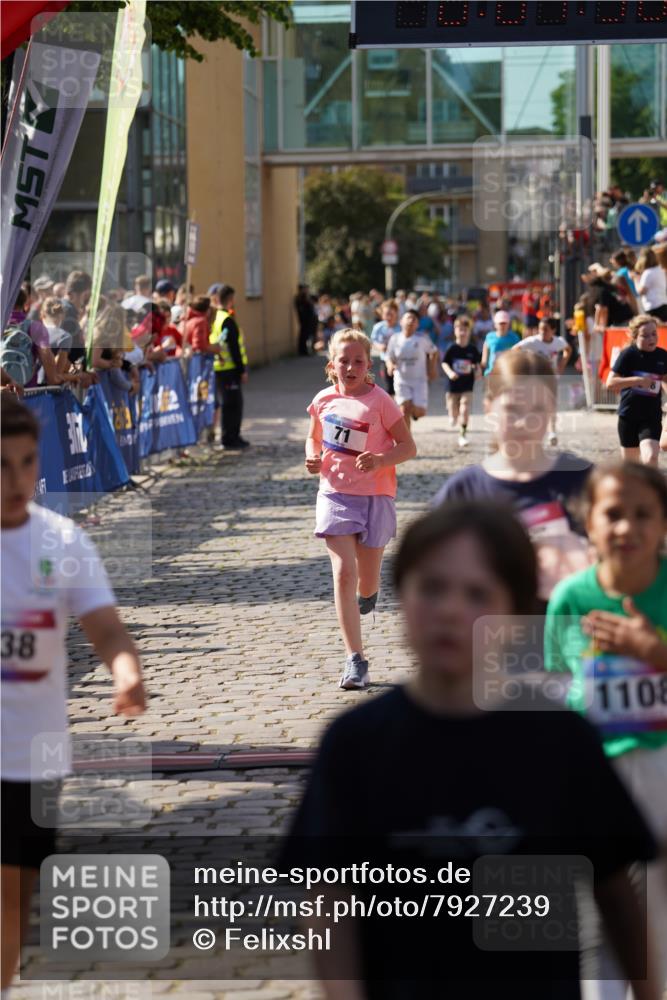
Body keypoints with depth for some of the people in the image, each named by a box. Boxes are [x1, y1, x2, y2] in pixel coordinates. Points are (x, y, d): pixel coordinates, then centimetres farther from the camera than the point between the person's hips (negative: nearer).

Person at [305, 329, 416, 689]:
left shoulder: (380, 401, -9)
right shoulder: (324, 400, 2)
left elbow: (408, 447, -7)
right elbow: (314, 437, 19)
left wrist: (381, 460, -25)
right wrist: (313, 459, -3)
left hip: (375, 497, -2)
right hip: (335, 494, 2)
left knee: (366, 582, 9)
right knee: (343, 573, -11)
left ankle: (367, 594, 50)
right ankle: (355, 660, -10)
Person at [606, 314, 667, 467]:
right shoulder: (628, 355, -11)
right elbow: (610, 383, -19)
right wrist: (637, 380, -28)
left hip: (652, 417, 0)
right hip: (628, 415, 0)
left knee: (651, 458, -21)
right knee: (630, 462, 14)